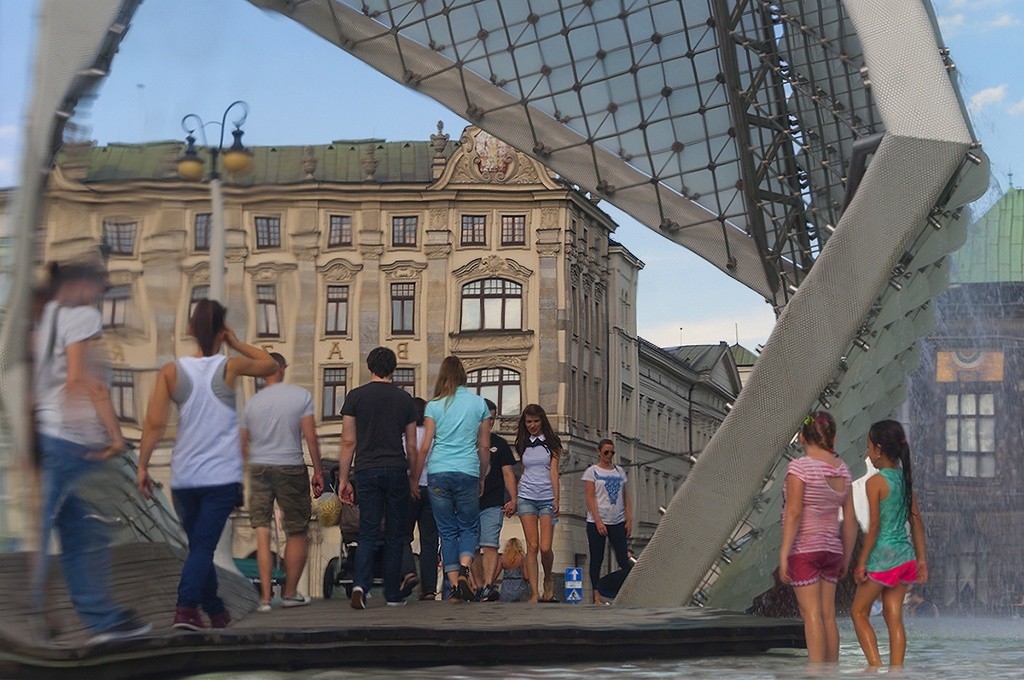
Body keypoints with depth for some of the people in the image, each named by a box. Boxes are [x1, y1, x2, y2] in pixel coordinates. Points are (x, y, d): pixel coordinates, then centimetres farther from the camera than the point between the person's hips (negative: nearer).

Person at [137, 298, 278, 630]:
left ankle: (215, 610, 28)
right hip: (221, 476, -3)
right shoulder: (230, 367, -5)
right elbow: (270, 364, 14)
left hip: (183, 477, 3)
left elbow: (154, 423, -8)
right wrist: (236, 343, 13)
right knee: (203, 545, -6)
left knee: (199, 544, 17)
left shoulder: (171, 372, -2)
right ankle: (186, 608, -23)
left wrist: (142, 466, -3)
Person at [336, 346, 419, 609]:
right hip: (396, 470, 0)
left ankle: (361, 584, -19)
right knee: (394, 535, 8)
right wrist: (414, 479, 19)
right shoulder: (404, 398, 5)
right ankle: (393, 594, 11)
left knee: (368, 533, 2)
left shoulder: (356, 396, 2)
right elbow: (411, 446, 9)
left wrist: (343, 479, 5)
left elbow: (349, 442, 0)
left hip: (366, 471, 0)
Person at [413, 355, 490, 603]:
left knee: (447, 531, 7)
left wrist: (414, 479, 8)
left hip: (438, 472, 0)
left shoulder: (434, 406, 3)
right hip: (468, 472, 0)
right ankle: (464, 570, -15)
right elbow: (484, 446, 8)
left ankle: (454, 585, 1)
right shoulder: (479, 403, 6)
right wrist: (482, 478, 19)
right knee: (469, 527, 11)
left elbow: (425, 447, 0)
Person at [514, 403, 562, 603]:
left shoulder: (551, 443, 5)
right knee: (532, 546, -6)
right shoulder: (523, 445, 13)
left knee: (545, 547, -9)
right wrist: (515, 498, 14)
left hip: (547, 498, -2)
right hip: (526, 497, 2)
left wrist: (556, 499, -9)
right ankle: (534, 593, -8)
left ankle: (548, 579, 20)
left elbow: (554, 472, -1)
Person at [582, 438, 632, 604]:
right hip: (597, 522, -3)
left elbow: (625, 498, 14)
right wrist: (598, 521, -15)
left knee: (623, 559, -1)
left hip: (618, 522, 3)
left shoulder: (619, 471, 12)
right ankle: (596, 595, 6)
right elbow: (590, 498, -8)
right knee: (597, 559, 2)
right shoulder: (592, 472, -2)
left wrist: (629, 519, 4)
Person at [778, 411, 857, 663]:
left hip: (803, 548, -6)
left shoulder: (799, 467, -11)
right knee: (828, 615, 8)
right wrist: (846, 558, 18)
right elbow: (850, 520, 10)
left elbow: (793, 513, -16)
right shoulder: (842, 470, 8)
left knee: (811, 613, -8)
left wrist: (783, 555, -14)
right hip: (831, 548, 6)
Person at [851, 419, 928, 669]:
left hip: (882, 557, -7)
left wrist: (861, 563, -10)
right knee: (894, 617, 9)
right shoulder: (905, 478, 7)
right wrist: (921, 559, 14)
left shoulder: (875, 482, -13)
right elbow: (917, 522, 10)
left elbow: (874, 527, -16)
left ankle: (875, 666, -2)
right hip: (905, 555, 7)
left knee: (859, 612, 7)